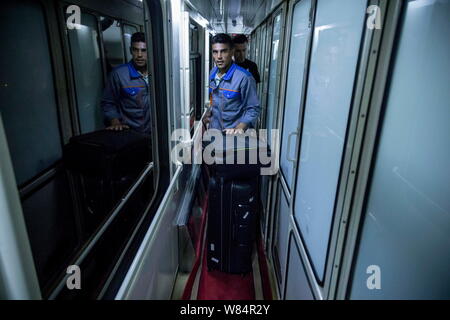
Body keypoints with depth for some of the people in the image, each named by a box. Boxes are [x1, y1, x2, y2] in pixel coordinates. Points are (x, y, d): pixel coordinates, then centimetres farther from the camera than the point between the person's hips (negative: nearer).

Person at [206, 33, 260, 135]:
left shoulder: (244, 77, -19)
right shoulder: (213, 73, 3)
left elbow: (253, 109, -15)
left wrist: (239, 128, -26)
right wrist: (209, 113, 4)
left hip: (234, 135, -6)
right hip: (213, 130, 6)